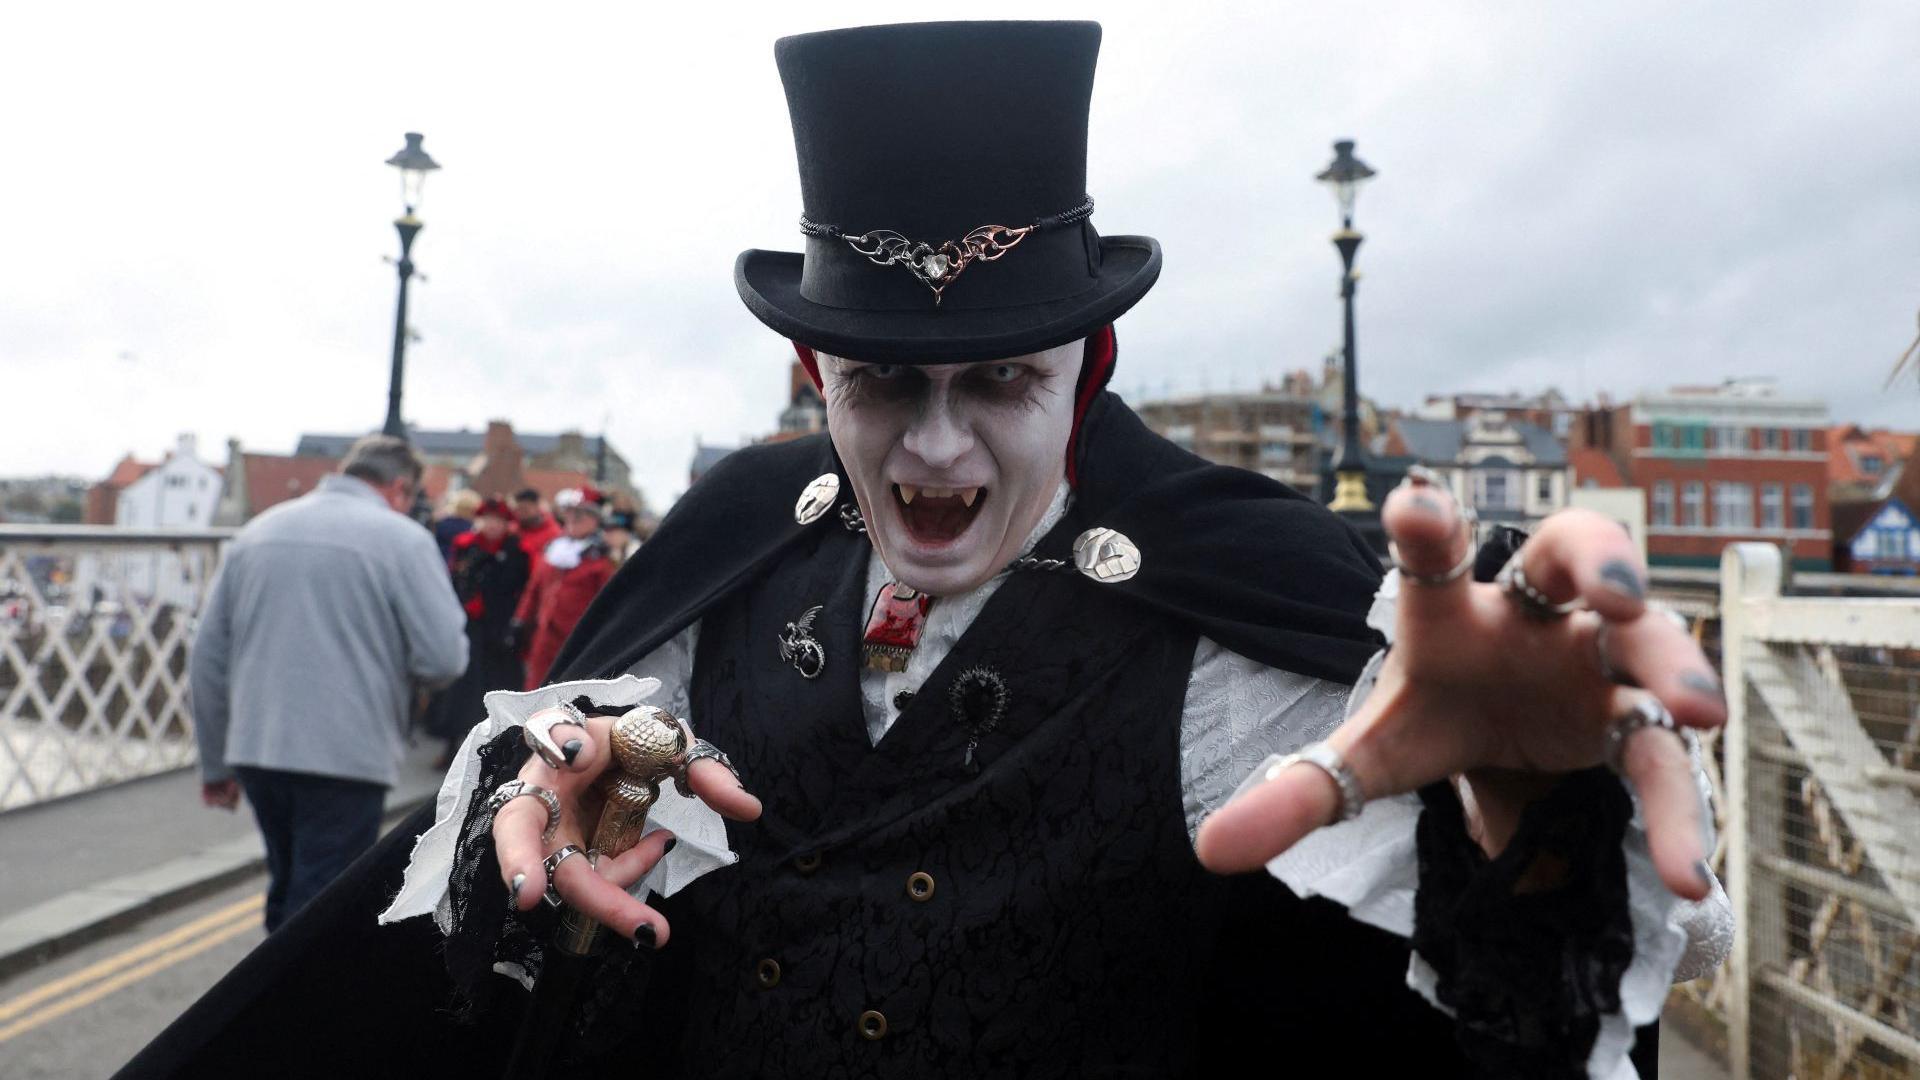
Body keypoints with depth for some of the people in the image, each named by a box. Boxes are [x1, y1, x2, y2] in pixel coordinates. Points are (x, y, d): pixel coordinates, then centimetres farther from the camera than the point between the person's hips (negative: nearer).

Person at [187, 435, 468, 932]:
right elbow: (444, 656, -14)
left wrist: (215, 763, 20)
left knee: (289, 889, 23)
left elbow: (208, 657, 14)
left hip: (257, 748, 6)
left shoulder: (258, 531, 13)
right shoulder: (403, 539, -6)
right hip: (346, 755, -6)